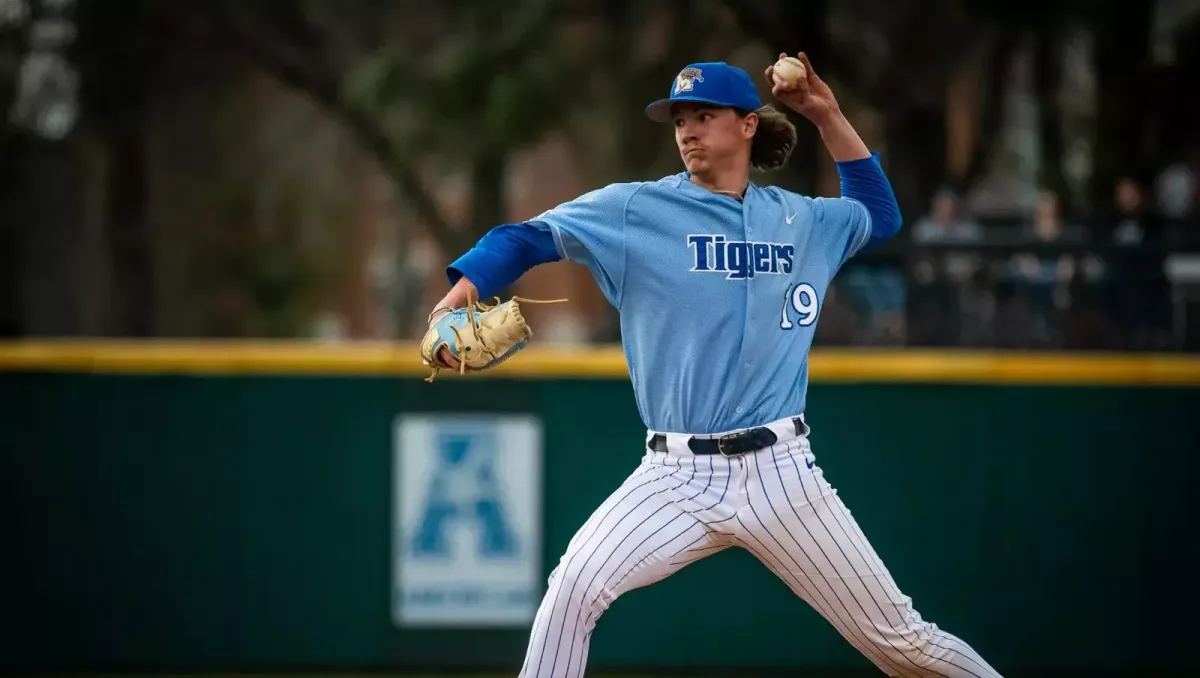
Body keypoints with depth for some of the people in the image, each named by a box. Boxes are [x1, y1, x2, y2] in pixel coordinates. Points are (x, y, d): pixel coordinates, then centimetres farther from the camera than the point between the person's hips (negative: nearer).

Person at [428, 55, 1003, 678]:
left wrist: (828, 118, 19)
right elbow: (527, 238, -4)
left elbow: (881, 216, 30)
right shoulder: (635, 210, 2)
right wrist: (461, 293, -23)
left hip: (780, 473, 1)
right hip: (675, 478, -1)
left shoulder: (802, 220, 12)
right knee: (575, 587, -25)